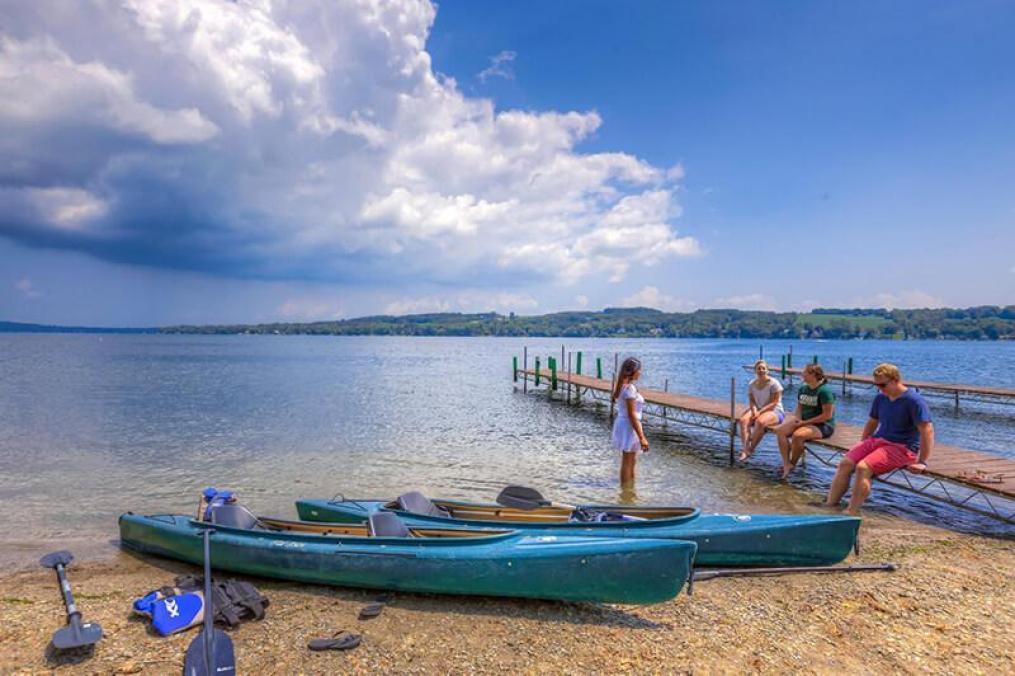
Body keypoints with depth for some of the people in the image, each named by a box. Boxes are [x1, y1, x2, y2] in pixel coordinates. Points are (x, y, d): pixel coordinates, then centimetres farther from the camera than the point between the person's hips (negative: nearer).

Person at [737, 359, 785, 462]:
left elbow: (773, 403, -14)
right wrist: (754, 411, -17)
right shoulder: (751, 384, 8)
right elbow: (752, 401, 5)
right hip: (758, 411, 5)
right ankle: (745, 450, -34)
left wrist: (760, 412, -23)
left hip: (775, 411, -5)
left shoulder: (774, 383, -9)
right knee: (743, 420, -25)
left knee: (760, 422, -37)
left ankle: (750, 449, -23)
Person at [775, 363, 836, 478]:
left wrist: (805, 422, -18)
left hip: (823, 426, -8)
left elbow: (827, 415, -18)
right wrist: (797, 419, -4)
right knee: (780, 430, -14)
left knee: (798, 435, -34)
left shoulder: (825, 390, -14)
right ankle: (786, 464, -20)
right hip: (804, 422, 8)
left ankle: (792, 464, -10)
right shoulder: (803, 388, 10)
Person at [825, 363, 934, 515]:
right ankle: (830, 505, -16)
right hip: (877, 440, 7)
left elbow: (927, 431, -16)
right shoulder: (880, 398, 10)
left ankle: (851, 513, -28)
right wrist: (862, 447, 21)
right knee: (845, 464, -15)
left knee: (863, 467, -29)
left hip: (902, 447, -7)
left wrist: (922, 462, -19)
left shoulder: (914, 401, -12)